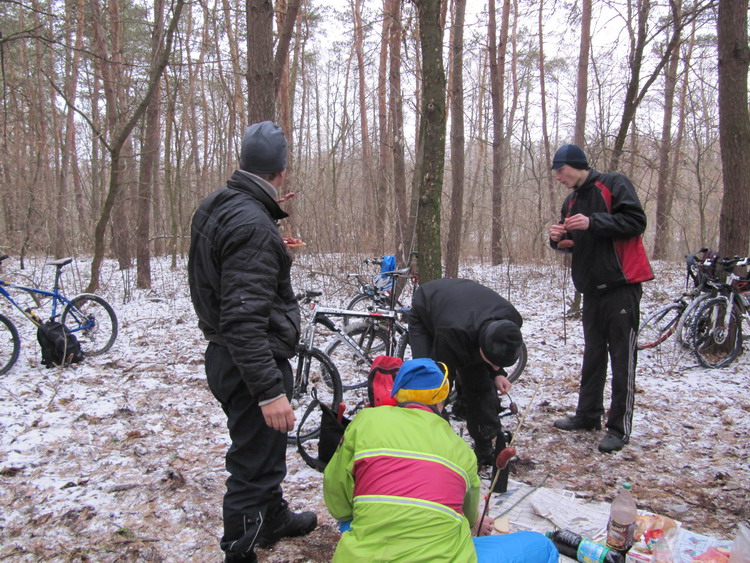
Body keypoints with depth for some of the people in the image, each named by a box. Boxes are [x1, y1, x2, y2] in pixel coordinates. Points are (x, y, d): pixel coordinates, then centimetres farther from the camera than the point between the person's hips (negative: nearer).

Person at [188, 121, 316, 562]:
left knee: (266, 445, 28)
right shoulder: (253, 225, -25)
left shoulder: (215, 207, 6)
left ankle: (275, 518, 50)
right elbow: (244, 318, -30)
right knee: (254, 463, 4)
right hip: (251, 362, -11)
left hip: (225, 355, 11)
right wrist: (270, 391, -29)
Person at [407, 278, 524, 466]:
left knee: (481, 384, -3)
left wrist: (497, 373, -19)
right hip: (425, 315, -4)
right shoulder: (452, 334, -49)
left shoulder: (511, 321, -31)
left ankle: (485, 450, 10)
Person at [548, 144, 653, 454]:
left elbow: (636, 221, -15)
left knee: (622, 356, -5)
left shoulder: (613, 184, -6)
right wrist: (558, 239, 1)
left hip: (621, 283, -8)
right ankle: (588, 414, 23)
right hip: (592, 286, 8)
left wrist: (593, 222, -22)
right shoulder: (571, 200, 17)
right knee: (593, 353, 13)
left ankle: (620, 427, 0)